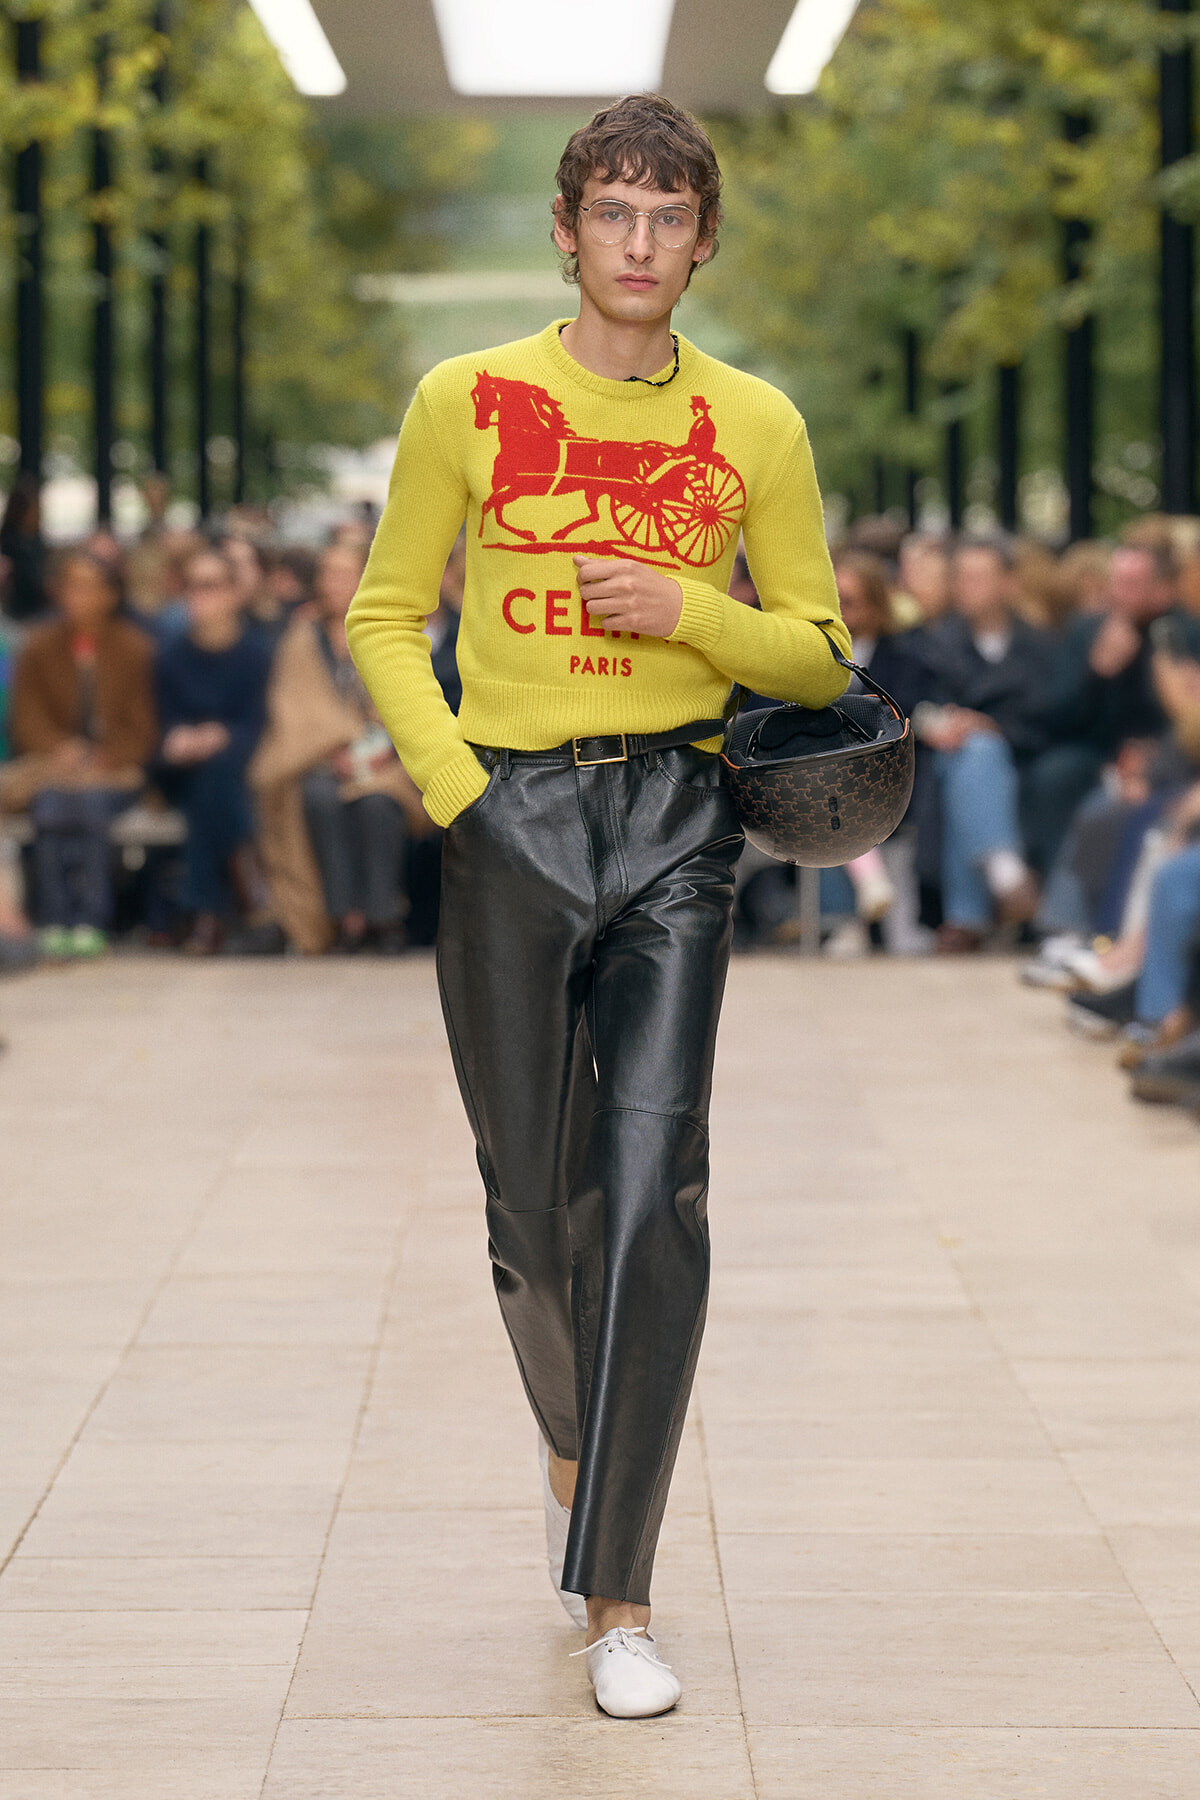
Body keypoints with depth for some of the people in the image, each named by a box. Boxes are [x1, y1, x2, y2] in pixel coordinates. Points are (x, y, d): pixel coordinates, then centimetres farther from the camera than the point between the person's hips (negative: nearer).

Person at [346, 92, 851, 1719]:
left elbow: (818, 656, 10)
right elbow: (386, 615, 7)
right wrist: (453, 784, -6)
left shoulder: (756, 425, 4)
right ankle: (583, 1453, 39)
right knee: (535, 1204, 8)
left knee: (654, 1198, -12)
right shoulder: (468, 401, 2)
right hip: (508, 818, 1)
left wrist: (690, 613, -9)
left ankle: (617, 1598, -7)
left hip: (676, 822, 0)